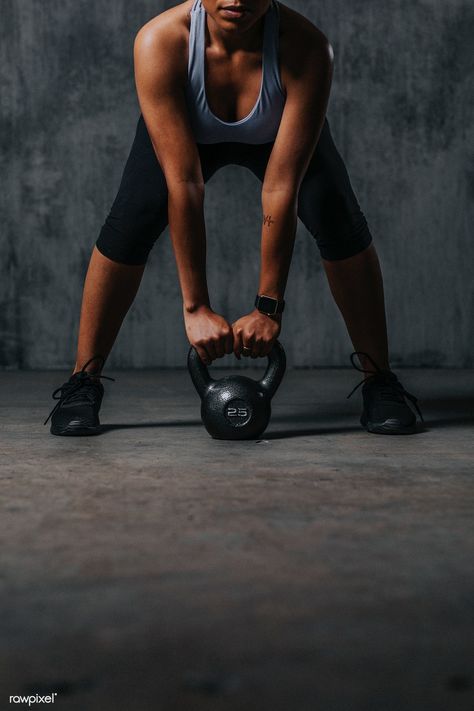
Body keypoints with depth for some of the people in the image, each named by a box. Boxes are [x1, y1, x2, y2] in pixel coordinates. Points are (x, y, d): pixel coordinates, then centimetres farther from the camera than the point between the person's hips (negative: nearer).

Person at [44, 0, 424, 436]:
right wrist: (195, 307, -39)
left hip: (279, 129, 0)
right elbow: (184, 184, -40)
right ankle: (83, 383, -6)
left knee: (338, 219, -23)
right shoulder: (159, 42, -39)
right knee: (130, 223, -23)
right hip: (185, 129, 0)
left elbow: (281, 190, -37)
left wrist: (269, 307, -36)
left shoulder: (305, 48, -39)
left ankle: (380, 382, -7)